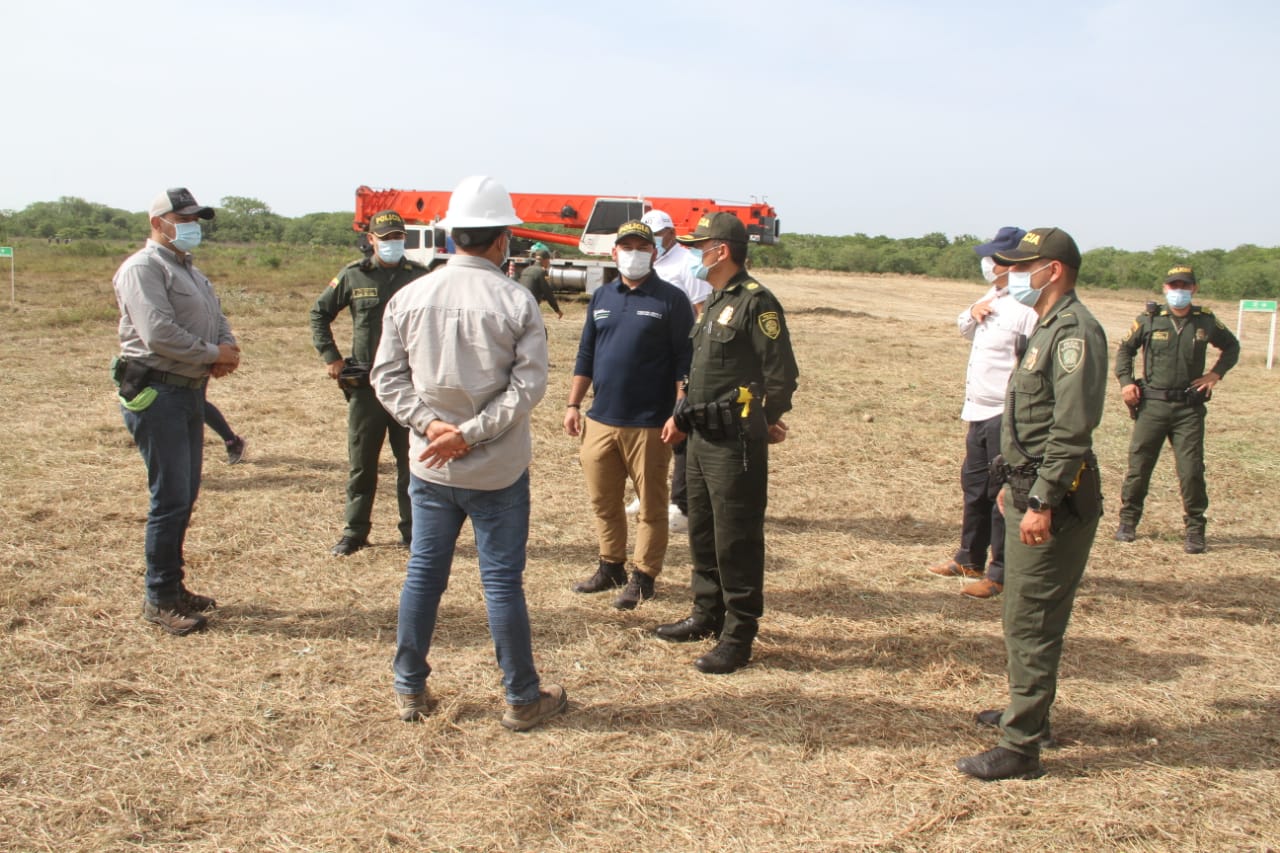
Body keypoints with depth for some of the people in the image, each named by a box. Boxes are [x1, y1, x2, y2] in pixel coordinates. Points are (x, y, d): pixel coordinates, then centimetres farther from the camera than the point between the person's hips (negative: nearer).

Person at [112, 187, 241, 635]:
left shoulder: (190, 270, 19)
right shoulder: (144, 268, -11)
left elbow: (217, 318, 17)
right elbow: (159, 334, -23)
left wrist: (228, 349, -5)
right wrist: (214, 354, -13)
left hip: (190, 392, 9)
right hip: (156, 393, -9)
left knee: (185, 496, 14)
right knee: (170, 498, -6)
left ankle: (173, 585, 26)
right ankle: (159, 598, 6)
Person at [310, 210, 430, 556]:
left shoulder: (420, 276, 3)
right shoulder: (353, 275, 3)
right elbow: (319, 313, 13)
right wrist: (330, 356, 4)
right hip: (365, 384, 1)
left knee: (411, 462, 6)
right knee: (361, 463, 9)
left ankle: (413, 531, 17)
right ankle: (355, 532, 20)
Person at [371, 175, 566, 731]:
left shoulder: (409, 297, -2)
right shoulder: (516, 302, -11)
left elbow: (387, 375, -3)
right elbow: (529, 384, -16)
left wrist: (429, 423, -8)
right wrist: (471, 434, -15)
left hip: (430, 469, 3)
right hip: (498, 470, -3)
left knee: (423, 574, 15)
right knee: (502, 580, 6)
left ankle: (410, 690, 25)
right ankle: (523, 699, 19)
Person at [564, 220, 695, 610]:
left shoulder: (671, 299, -4)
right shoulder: (602, 297, 11)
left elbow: (685, 362, -8)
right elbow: (585, 355, 15)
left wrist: (679, 414, -15)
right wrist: (573, 405, 10)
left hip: (649, 424, -5)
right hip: (601, 420, 5)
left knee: (650, 505, 5)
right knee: (603, 500, 13)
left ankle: (643, 577, 16)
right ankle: (611, 567, 28)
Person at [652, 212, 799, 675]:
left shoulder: (755, 302, -14)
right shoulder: (715, 302, 15)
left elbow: (782, 375, -15)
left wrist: (763, 423, -3)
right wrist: (687, 416, 14)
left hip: (735, 441, -10)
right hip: (702, 436, 10)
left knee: (736, 541, -2)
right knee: (702, 532, 18)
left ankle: (739, 636, 8)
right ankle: (707, 615, 32)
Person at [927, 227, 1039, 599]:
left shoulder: (1029, 309, -19)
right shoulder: (993, 297, 12)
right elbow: (966, 329, 27)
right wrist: (972, 311, 4)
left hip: (1006, 415, -10)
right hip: (980, 411, 10)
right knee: (974, 484, 20)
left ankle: (1001, 573, 12)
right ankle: (970, 558, 35)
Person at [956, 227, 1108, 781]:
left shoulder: (1074, 331, -17)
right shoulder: (1047, 328, 16)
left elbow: (1072, 429, -24)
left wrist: (1043, 501, -25)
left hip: (1054, 502, -11)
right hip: (1031, 491, 11)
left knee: (1031, 622, -6)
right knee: (1025, 614, 21)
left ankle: (1021, 747, 2)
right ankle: (1027, 710, 36)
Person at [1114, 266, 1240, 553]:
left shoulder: (1206, 322, 6)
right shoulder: (1149, 319, 1)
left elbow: (1232, 347, 21)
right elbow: (1124, 349, 12)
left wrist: (1216, 374, 6)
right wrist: (1125, 381, -1)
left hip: (1189, 408, 1)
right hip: (1152, 404, 0)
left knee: (1192, 471, -1)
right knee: (1138, 466, 4)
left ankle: (1195, 530, 10)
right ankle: (1128, 521, 19)